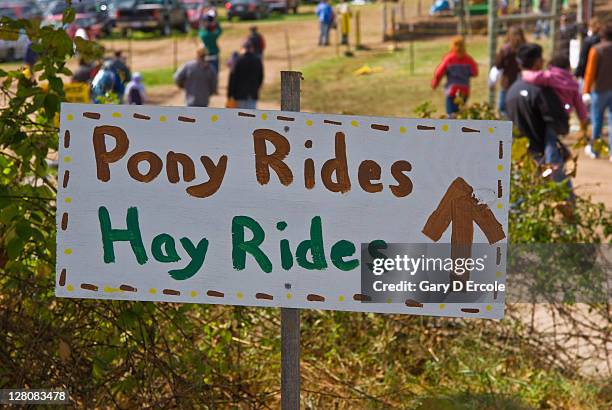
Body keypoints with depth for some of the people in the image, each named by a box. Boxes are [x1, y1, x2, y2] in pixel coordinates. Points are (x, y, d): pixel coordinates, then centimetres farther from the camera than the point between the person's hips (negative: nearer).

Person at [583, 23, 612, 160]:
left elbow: (590, 72, -12)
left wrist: (587, 91, -8)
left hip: (600, 89, -2)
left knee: (597, 119, 12)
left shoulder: (596, 50, -11)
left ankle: (593, 147, 22)